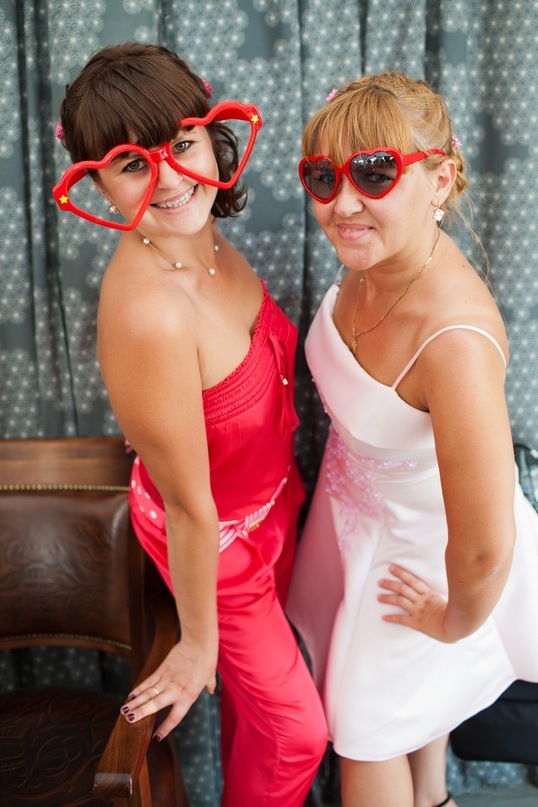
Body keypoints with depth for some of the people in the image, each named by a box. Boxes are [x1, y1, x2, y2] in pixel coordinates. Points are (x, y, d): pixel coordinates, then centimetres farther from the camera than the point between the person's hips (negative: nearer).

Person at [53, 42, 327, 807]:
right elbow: (189, 506, -27)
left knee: (261, 672, 31)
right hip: (215, 541, -7)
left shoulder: (201, 237, -12)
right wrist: (197, 642, -13)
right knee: (296, 728, 15)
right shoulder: (148, 311, -38)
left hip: (270, 499, 8)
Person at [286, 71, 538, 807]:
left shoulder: (453, 341, -44)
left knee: (366, 730, 20)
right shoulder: (376, 255, -20)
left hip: (416, 547, -7)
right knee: (415, 691, 34)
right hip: (360, 506, 7)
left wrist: (455, 623, -18)